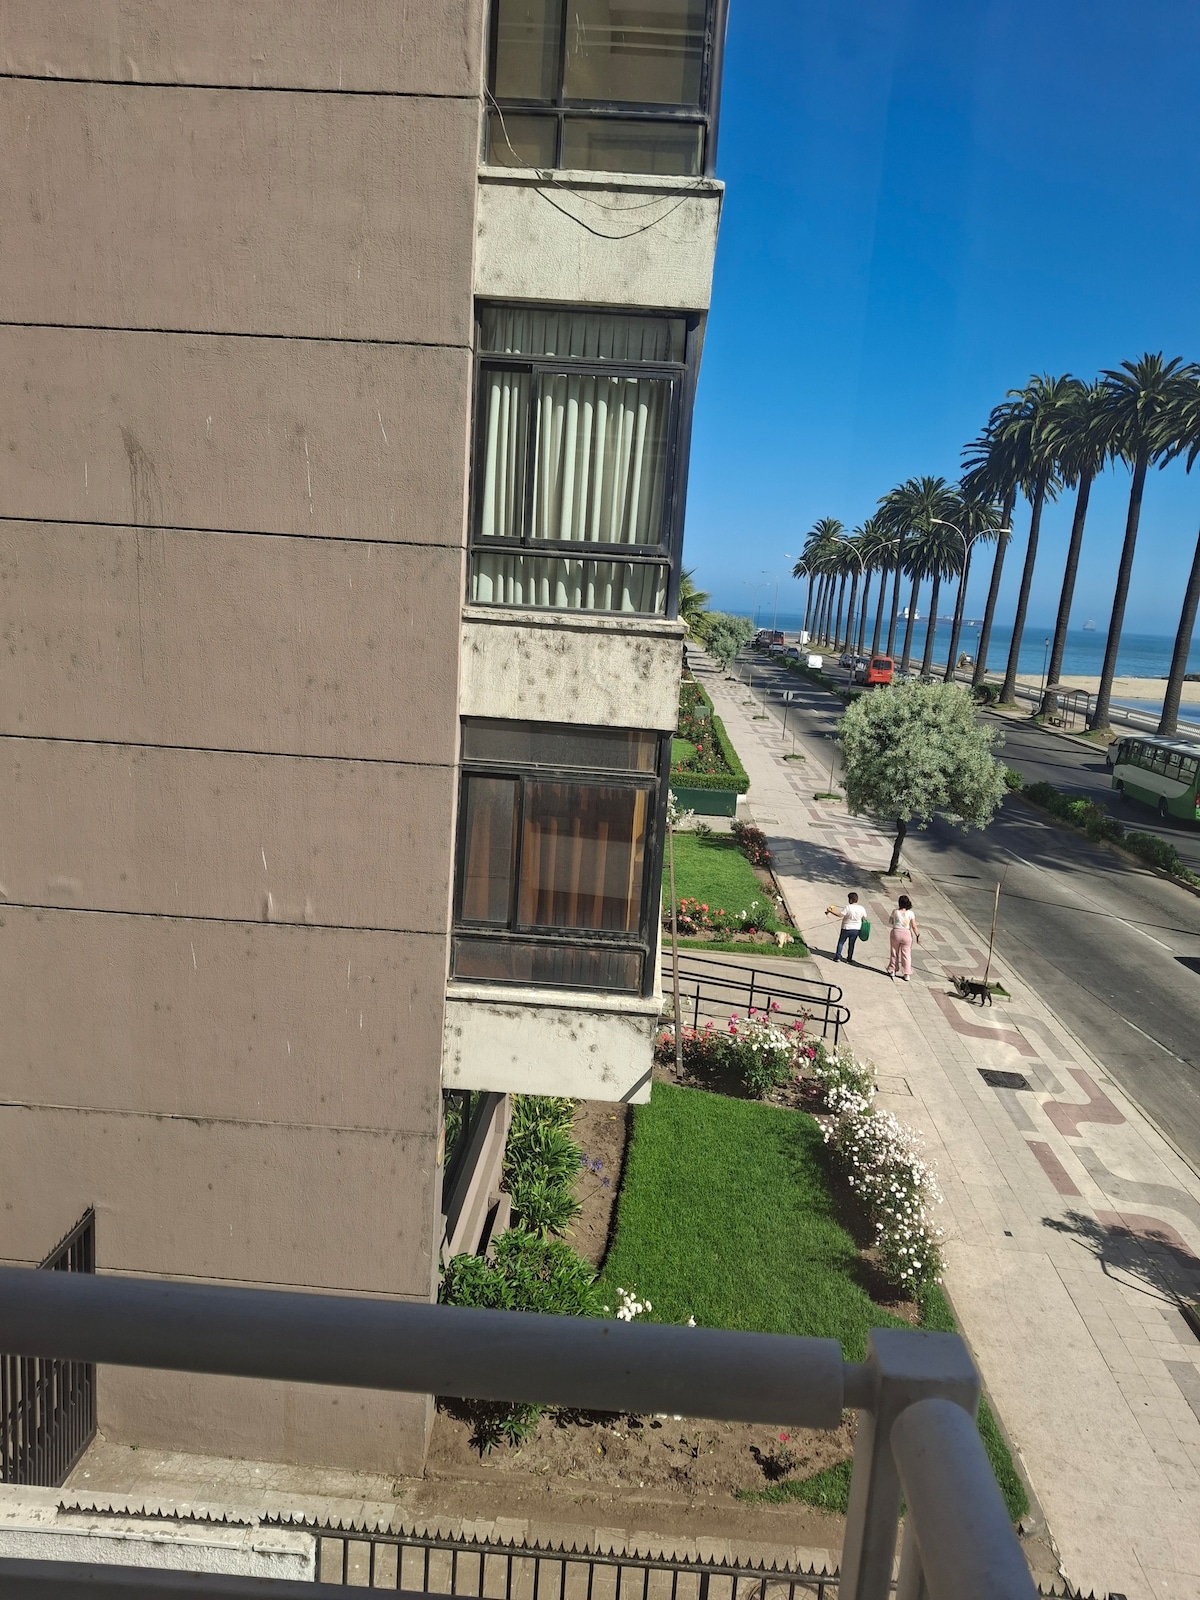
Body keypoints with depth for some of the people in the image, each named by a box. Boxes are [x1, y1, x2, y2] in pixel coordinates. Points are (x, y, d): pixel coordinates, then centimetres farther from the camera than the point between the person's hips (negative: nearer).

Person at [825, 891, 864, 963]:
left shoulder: (847, 907, -20)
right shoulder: (861, 908, -7)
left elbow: (840, 915, -24)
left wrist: (831, 911, -15)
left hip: (846, 928, -3)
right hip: (856, 930, 3)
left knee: (841, 942, 14)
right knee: (851, 944, 16)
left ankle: (837, 957, 14)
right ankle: (849, 959, 21)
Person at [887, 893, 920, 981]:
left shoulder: (895, 912, -8)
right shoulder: (910, 913, -8)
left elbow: (892, 922, 7)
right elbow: (914, 926, -9)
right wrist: (918, 936, -2)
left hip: (896, 932, 0)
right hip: (907, 934, 0)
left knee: (894, 953, 16)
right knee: (906, 954, 8)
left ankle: (892, 971, 26)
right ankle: (907, 974, 9)